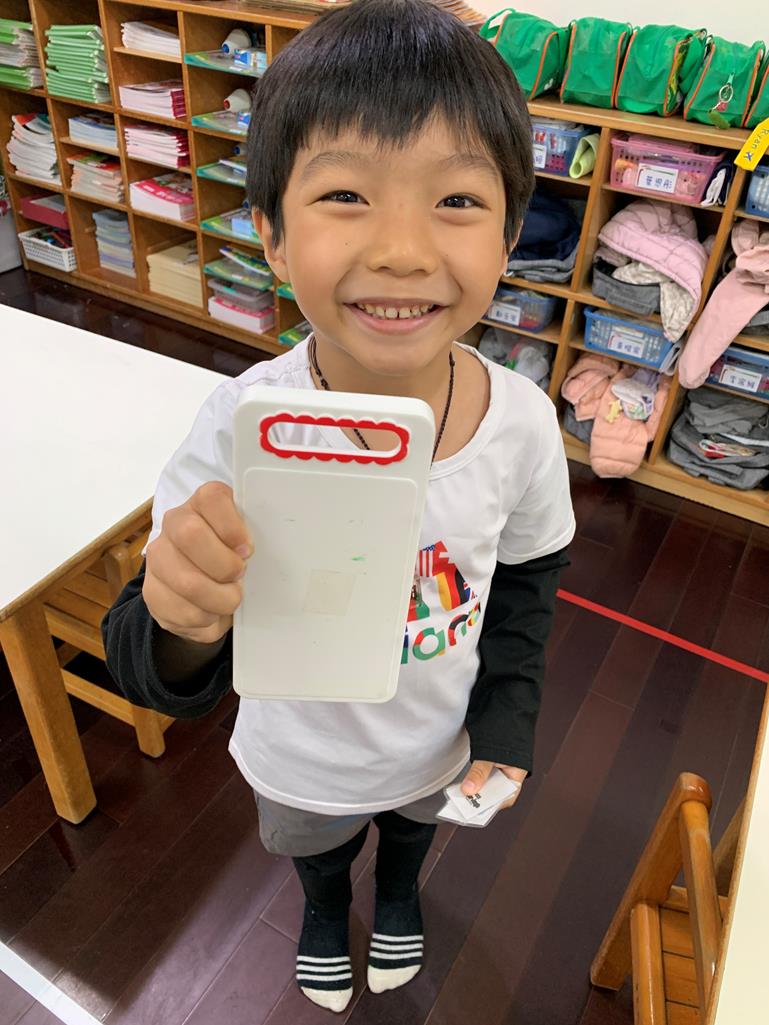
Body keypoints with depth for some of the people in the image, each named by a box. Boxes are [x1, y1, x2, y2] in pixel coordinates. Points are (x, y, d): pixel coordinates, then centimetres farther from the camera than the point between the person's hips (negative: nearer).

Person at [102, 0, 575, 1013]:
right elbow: (154, 675, -28)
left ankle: (398, 891, 74)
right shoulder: (243, 425, -34)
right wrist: (185, 631, -50)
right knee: (314, 844, 33)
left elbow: (526, 588, -7)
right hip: (303, 759, -1)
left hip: (440, 742, 2)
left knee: (413, 822, 36)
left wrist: (505, 734, -7)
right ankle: (325, 906, 72)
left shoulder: (522, 422, -26)